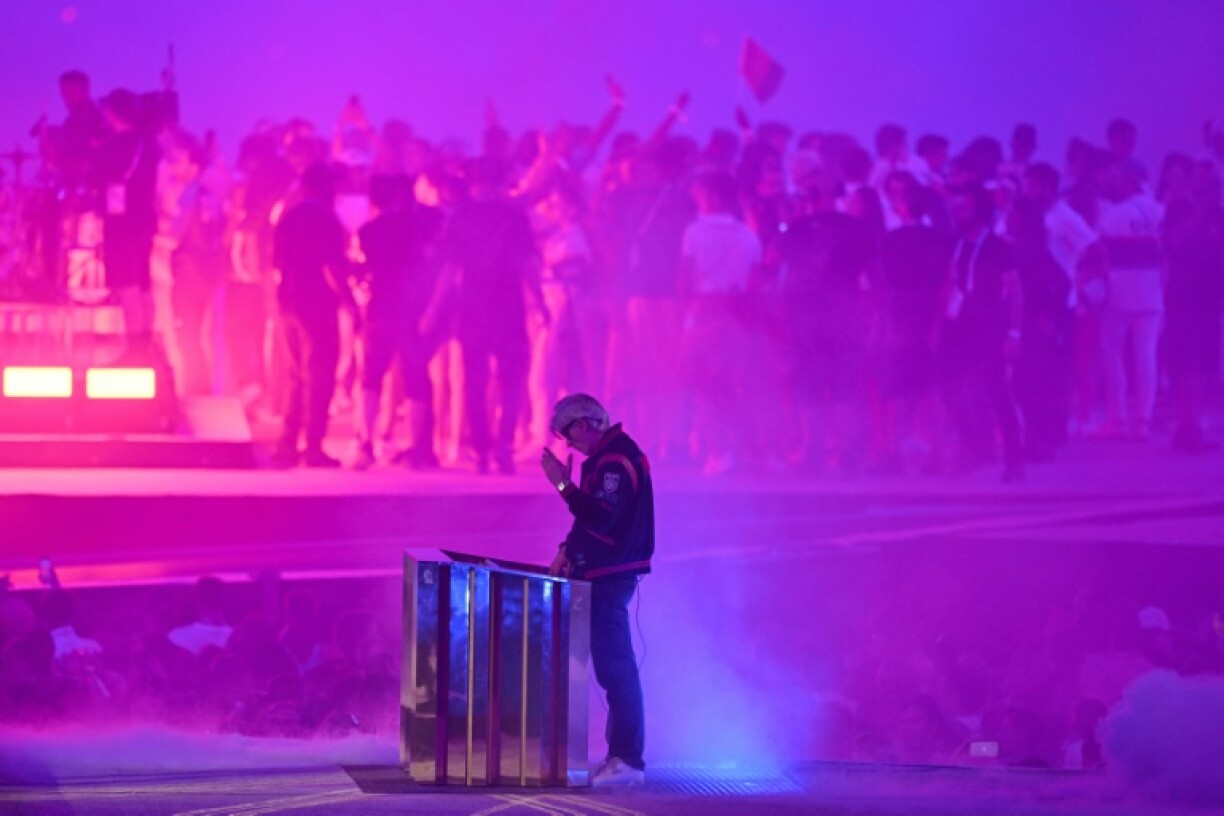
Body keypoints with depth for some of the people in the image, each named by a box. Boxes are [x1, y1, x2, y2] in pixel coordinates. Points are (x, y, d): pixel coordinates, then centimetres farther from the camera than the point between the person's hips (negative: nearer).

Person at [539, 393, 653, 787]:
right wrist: (569, 549, 13)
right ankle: (622, 753, 18)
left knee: (615, 667, -10)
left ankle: (627, 759, -11)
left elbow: (601, 518, -26)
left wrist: (564, 484, -25)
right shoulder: (607, 457, 15)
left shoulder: (615, 463, -18)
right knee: (614, 666, 13)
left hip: (610, 578, -11)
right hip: (605, 576, 11)